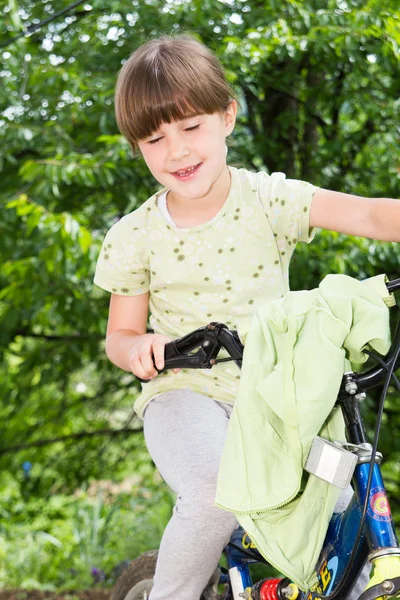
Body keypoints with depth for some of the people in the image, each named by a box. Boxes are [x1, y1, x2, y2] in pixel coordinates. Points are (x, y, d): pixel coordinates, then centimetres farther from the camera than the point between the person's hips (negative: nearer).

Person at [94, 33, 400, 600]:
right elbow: (118, 335, 6)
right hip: (185, 393, -2)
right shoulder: (133, 238, -2)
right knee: (218, 495, -32)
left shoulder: (270, 198, -5)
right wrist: (137, 347, -19)